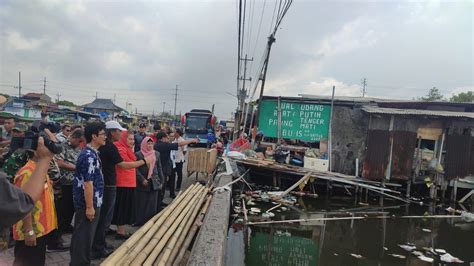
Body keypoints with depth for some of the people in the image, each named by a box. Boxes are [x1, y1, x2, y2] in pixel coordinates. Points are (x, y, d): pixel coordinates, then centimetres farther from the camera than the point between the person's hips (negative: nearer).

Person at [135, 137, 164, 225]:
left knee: (153, 205, 5)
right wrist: (142, 179, -16)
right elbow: (136, 169, -8)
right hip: (143, 183, -4)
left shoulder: (156, 154, 9)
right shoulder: (138, 154, -5)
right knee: (142, 204, 4)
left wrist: (161, 181, 10)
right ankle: (140, 222, 15)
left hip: (154, 183, 4)